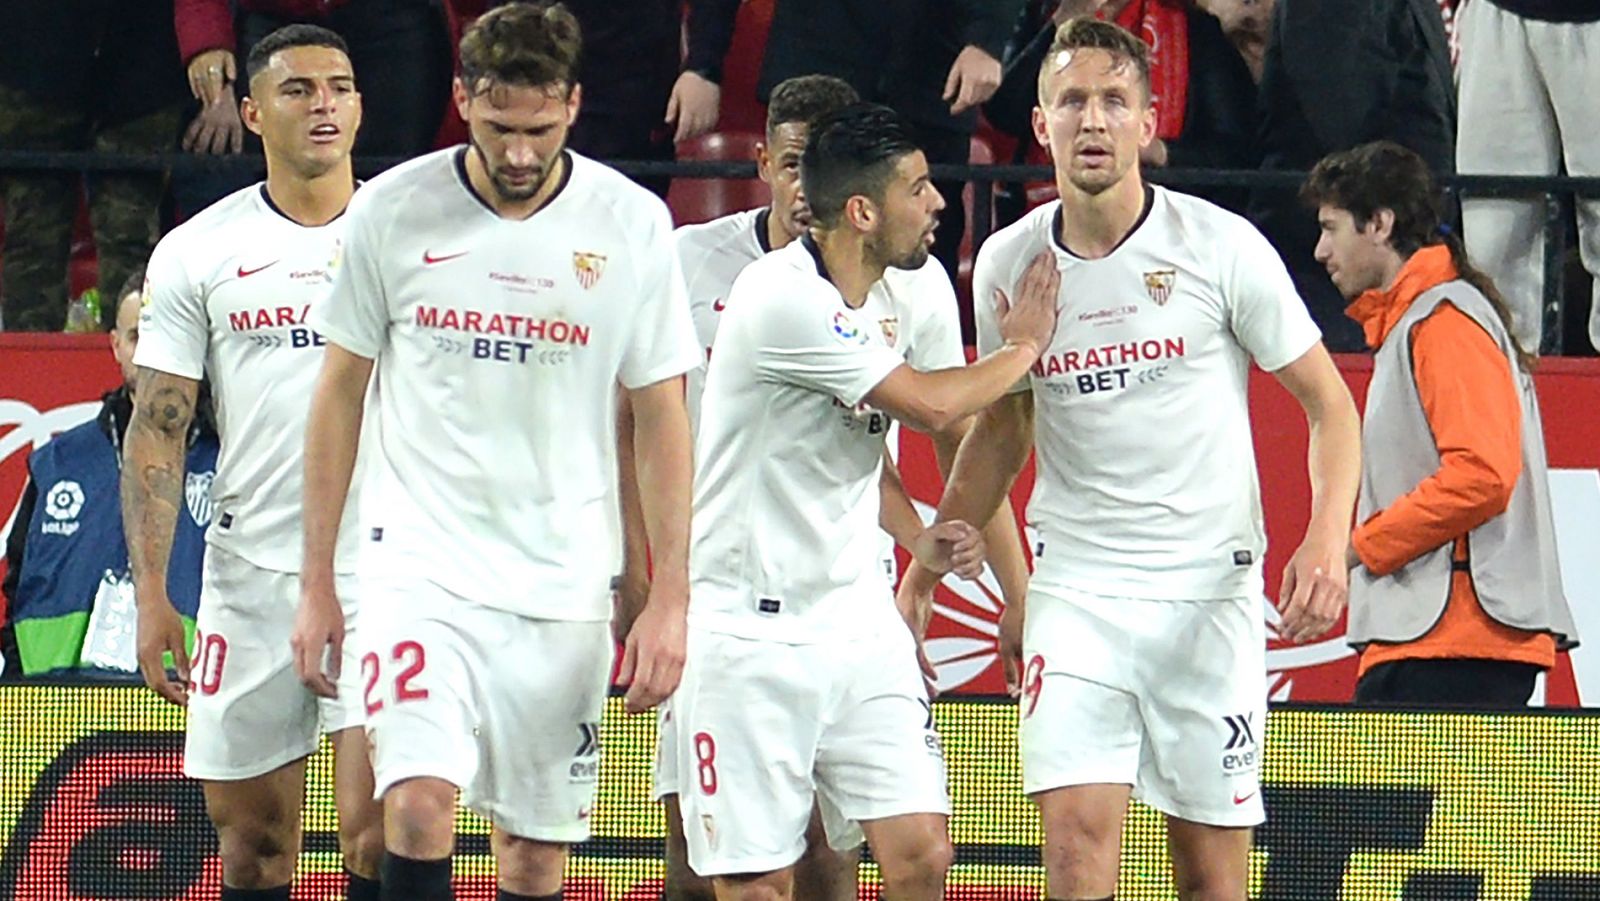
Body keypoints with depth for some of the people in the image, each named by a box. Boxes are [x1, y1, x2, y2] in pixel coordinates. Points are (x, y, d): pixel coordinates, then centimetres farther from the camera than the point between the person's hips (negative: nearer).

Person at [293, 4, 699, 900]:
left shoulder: (633, 224, -2)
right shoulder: (393, 211, -2)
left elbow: (662, 418, 4)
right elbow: (341, 393, 7)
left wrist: (670, 598, -2)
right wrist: (318, 581, 6)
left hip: (565, 583, 1)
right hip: (421, 565, -1)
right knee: (419, 804, -20)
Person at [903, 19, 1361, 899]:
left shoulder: (1220, 247, -5)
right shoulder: (1007, 263, 4)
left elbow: (1328, 403, 1)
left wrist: (1327, 538, -16)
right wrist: (918, 579, 18)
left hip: (1211, 588, -1)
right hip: (1075, 587, 2)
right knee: (1078, 827, -15)